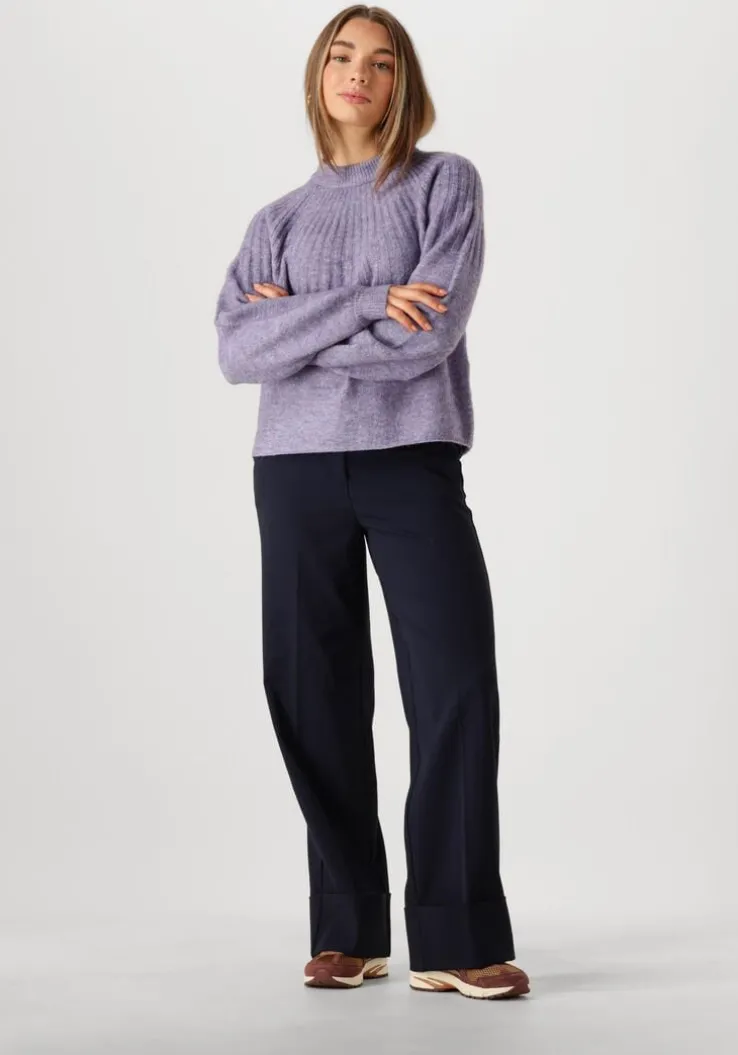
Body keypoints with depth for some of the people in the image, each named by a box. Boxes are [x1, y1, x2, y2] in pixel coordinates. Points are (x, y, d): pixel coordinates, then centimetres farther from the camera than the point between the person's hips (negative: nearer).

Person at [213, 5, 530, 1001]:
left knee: (455, 687, -9)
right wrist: (363, 302, -11)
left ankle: (455, 941, -3)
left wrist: (295, 328, 0)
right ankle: (348, 933, 13)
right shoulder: (280, 220, 15)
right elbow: (236, 351, -2)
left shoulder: (444, 183, 6)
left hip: (413, 462, -3)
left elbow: (429, 334, -8)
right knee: (317, 699, 3)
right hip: (296, 471, 3)